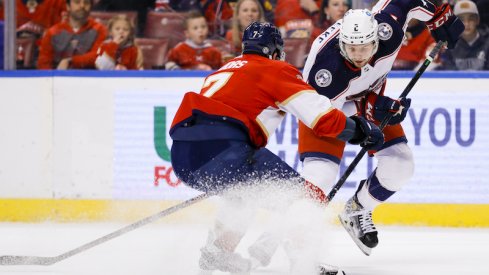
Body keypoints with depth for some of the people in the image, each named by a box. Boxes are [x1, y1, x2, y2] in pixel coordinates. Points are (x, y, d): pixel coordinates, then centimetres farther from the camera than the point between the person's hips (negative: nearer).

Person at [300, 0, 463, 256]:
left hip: (370, 97, 5)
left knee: (400, 166, -4)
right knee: (321, 174, -24)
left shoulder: (385, 28, -33)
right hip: (322, 103, -5)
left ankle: (355, 212, 20)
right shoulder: (323, 63, -41)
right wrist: (367, 107, -33)